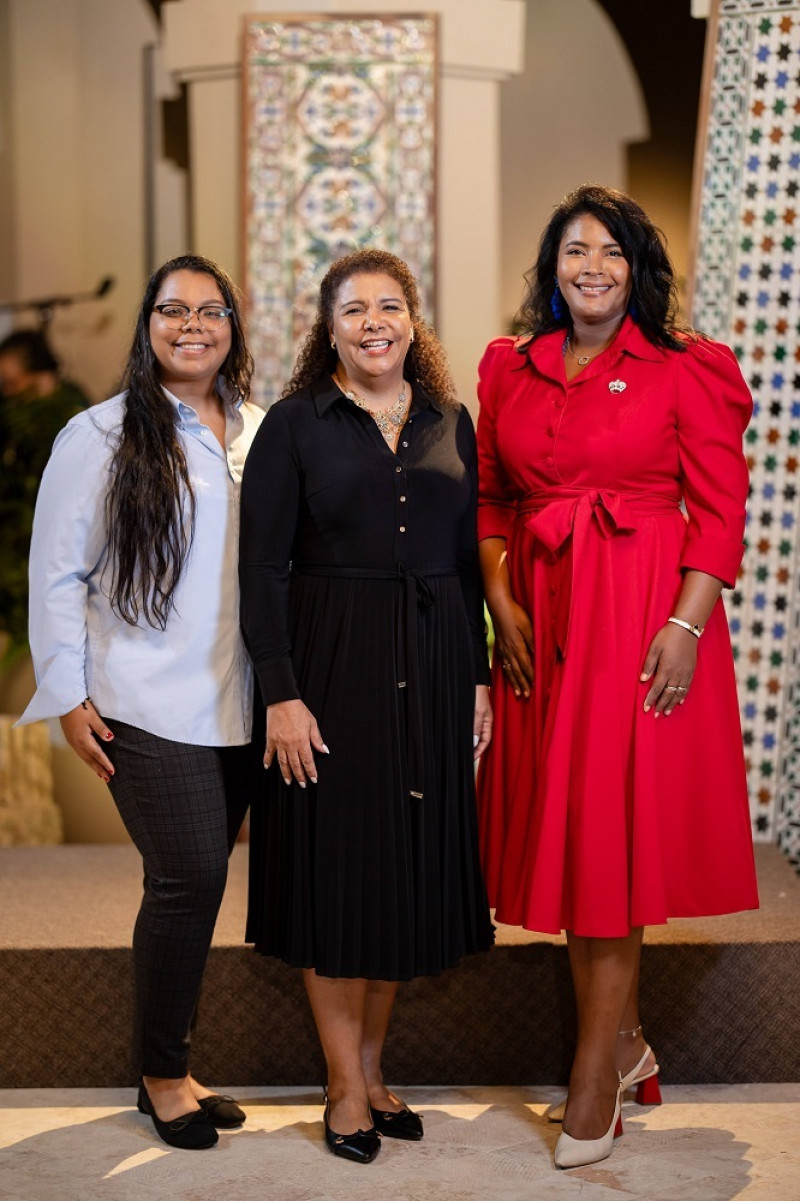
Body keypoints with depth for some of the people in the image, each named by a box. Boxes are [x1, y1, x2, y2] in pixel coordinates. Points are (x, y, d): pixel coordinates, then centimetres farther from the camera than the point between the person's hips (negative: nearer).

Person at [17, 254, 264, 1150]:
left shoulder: (261, 436, 9)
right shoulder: (100, 437, -2)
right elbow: (57, 575, -1)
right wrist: (69, 696, -5)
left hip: (239, 705, 4)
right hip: (148, 706, -4)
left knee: (194, 882, 9)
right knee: (190, 878, -9)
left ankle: (169, 1066, 24)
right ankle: (161, 1074, 10)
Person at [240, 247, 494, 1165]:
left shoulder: (450, 424, 9)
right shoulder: (294, 425, -2)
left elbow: (469, 558, 12)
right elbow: (262, 567, -7)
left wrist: (478, 675, 6)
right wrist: (281, 692, -14)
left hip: (432, 664, 4)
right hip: (332, 664, -4)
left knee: (410, 864, 9)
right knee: (337, 863, 2)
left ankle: (371, 1063, 24)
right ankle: (346, 1087, 13)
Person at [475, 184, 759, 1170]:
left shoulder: (684, 369, -2)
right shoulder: (510, 369, 11)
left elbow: (720, 508, -5)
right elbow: (490, 499, 12)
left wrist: (686, 623, -14)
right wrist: (501, 602, -1)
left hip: (645, 608, -4)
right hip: (541, 613, 5)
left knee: (610, 830, -5)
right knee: (562, 823, 8)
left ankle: (594, 1080, 4)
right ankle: (624, 1041, 24)